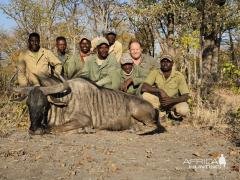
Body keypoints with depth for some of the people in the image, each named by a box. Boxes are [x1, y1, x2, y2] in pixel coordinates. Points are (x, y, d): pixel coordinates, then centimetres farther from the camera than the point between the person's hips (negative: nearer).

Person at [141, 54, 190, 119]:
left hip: (174, 102, -1)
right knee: (145, 96, -27)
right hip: (159, 101, 1)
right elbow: (143, 88, -24)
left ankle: (172, 113, 3)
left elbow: (186, 96, -18)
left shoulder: (179, 76, -15)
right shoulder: (155, 73, -13)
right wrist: (160, 90, -35)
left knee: (184, 110, -33)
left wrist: (171, 100, -34)